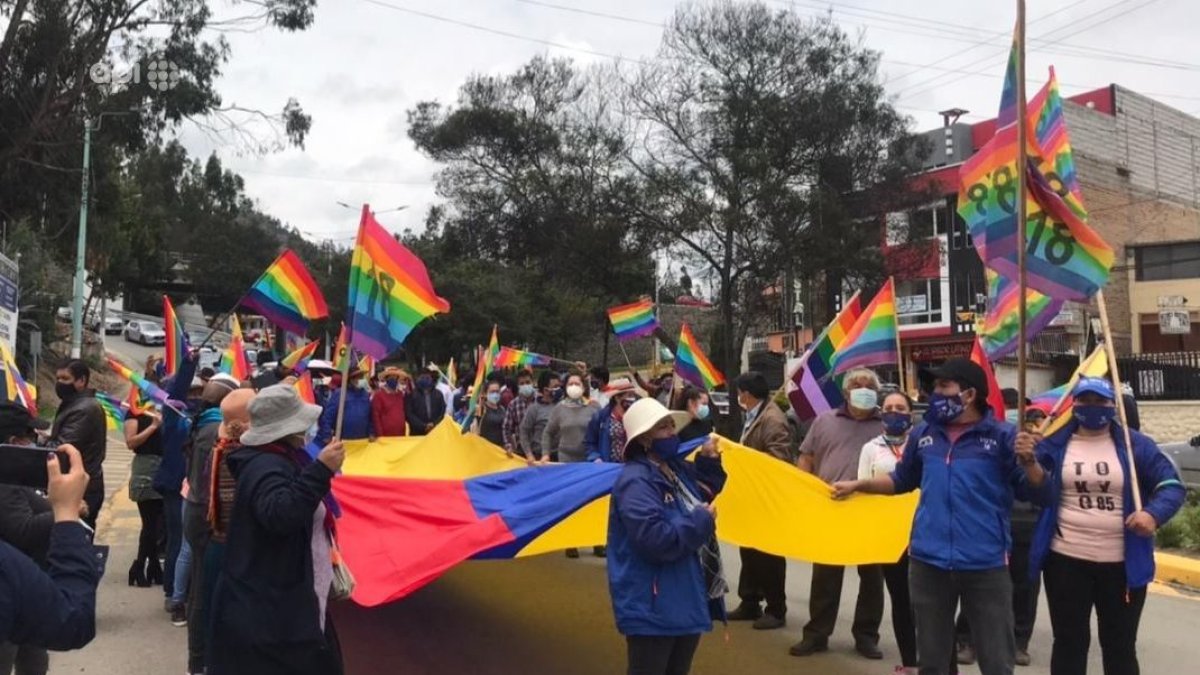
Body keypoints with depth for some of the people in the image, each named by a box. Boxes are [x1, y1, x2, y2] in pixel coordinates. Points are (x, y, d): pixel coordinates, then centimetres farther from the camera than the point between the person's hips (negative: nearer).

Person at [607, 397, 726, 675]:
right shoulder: (636, 481, -23)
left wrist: (708, 462, 5)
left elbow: (702, 495, 23)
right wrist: (701, 521, -19)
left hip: (687, 599, 10)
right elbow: (655, 539, -32)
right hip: (653, 607, -10)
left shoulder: (677, 468, 7)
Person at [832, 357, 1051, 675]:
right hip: (927, 561, 4)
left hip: (986, 564, -4)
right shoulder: (923, 433, 6)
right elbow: (902, 480, 21)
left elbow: (1038, 494, -7)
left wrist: (1028, 461, -25)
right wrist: (857, 485, 14)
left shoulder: (1002, 435, -6)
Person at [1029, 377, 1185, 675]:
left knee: (1120, 645, 14)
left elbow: (1172, 485, -1)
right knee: (1069, 642, 10)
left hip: (1123, 564, 0)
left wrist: (1154, 513, -20)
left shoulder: (1136, 444, 1)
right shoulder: (1055, 444, 1)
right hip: (1066, 560, 0)